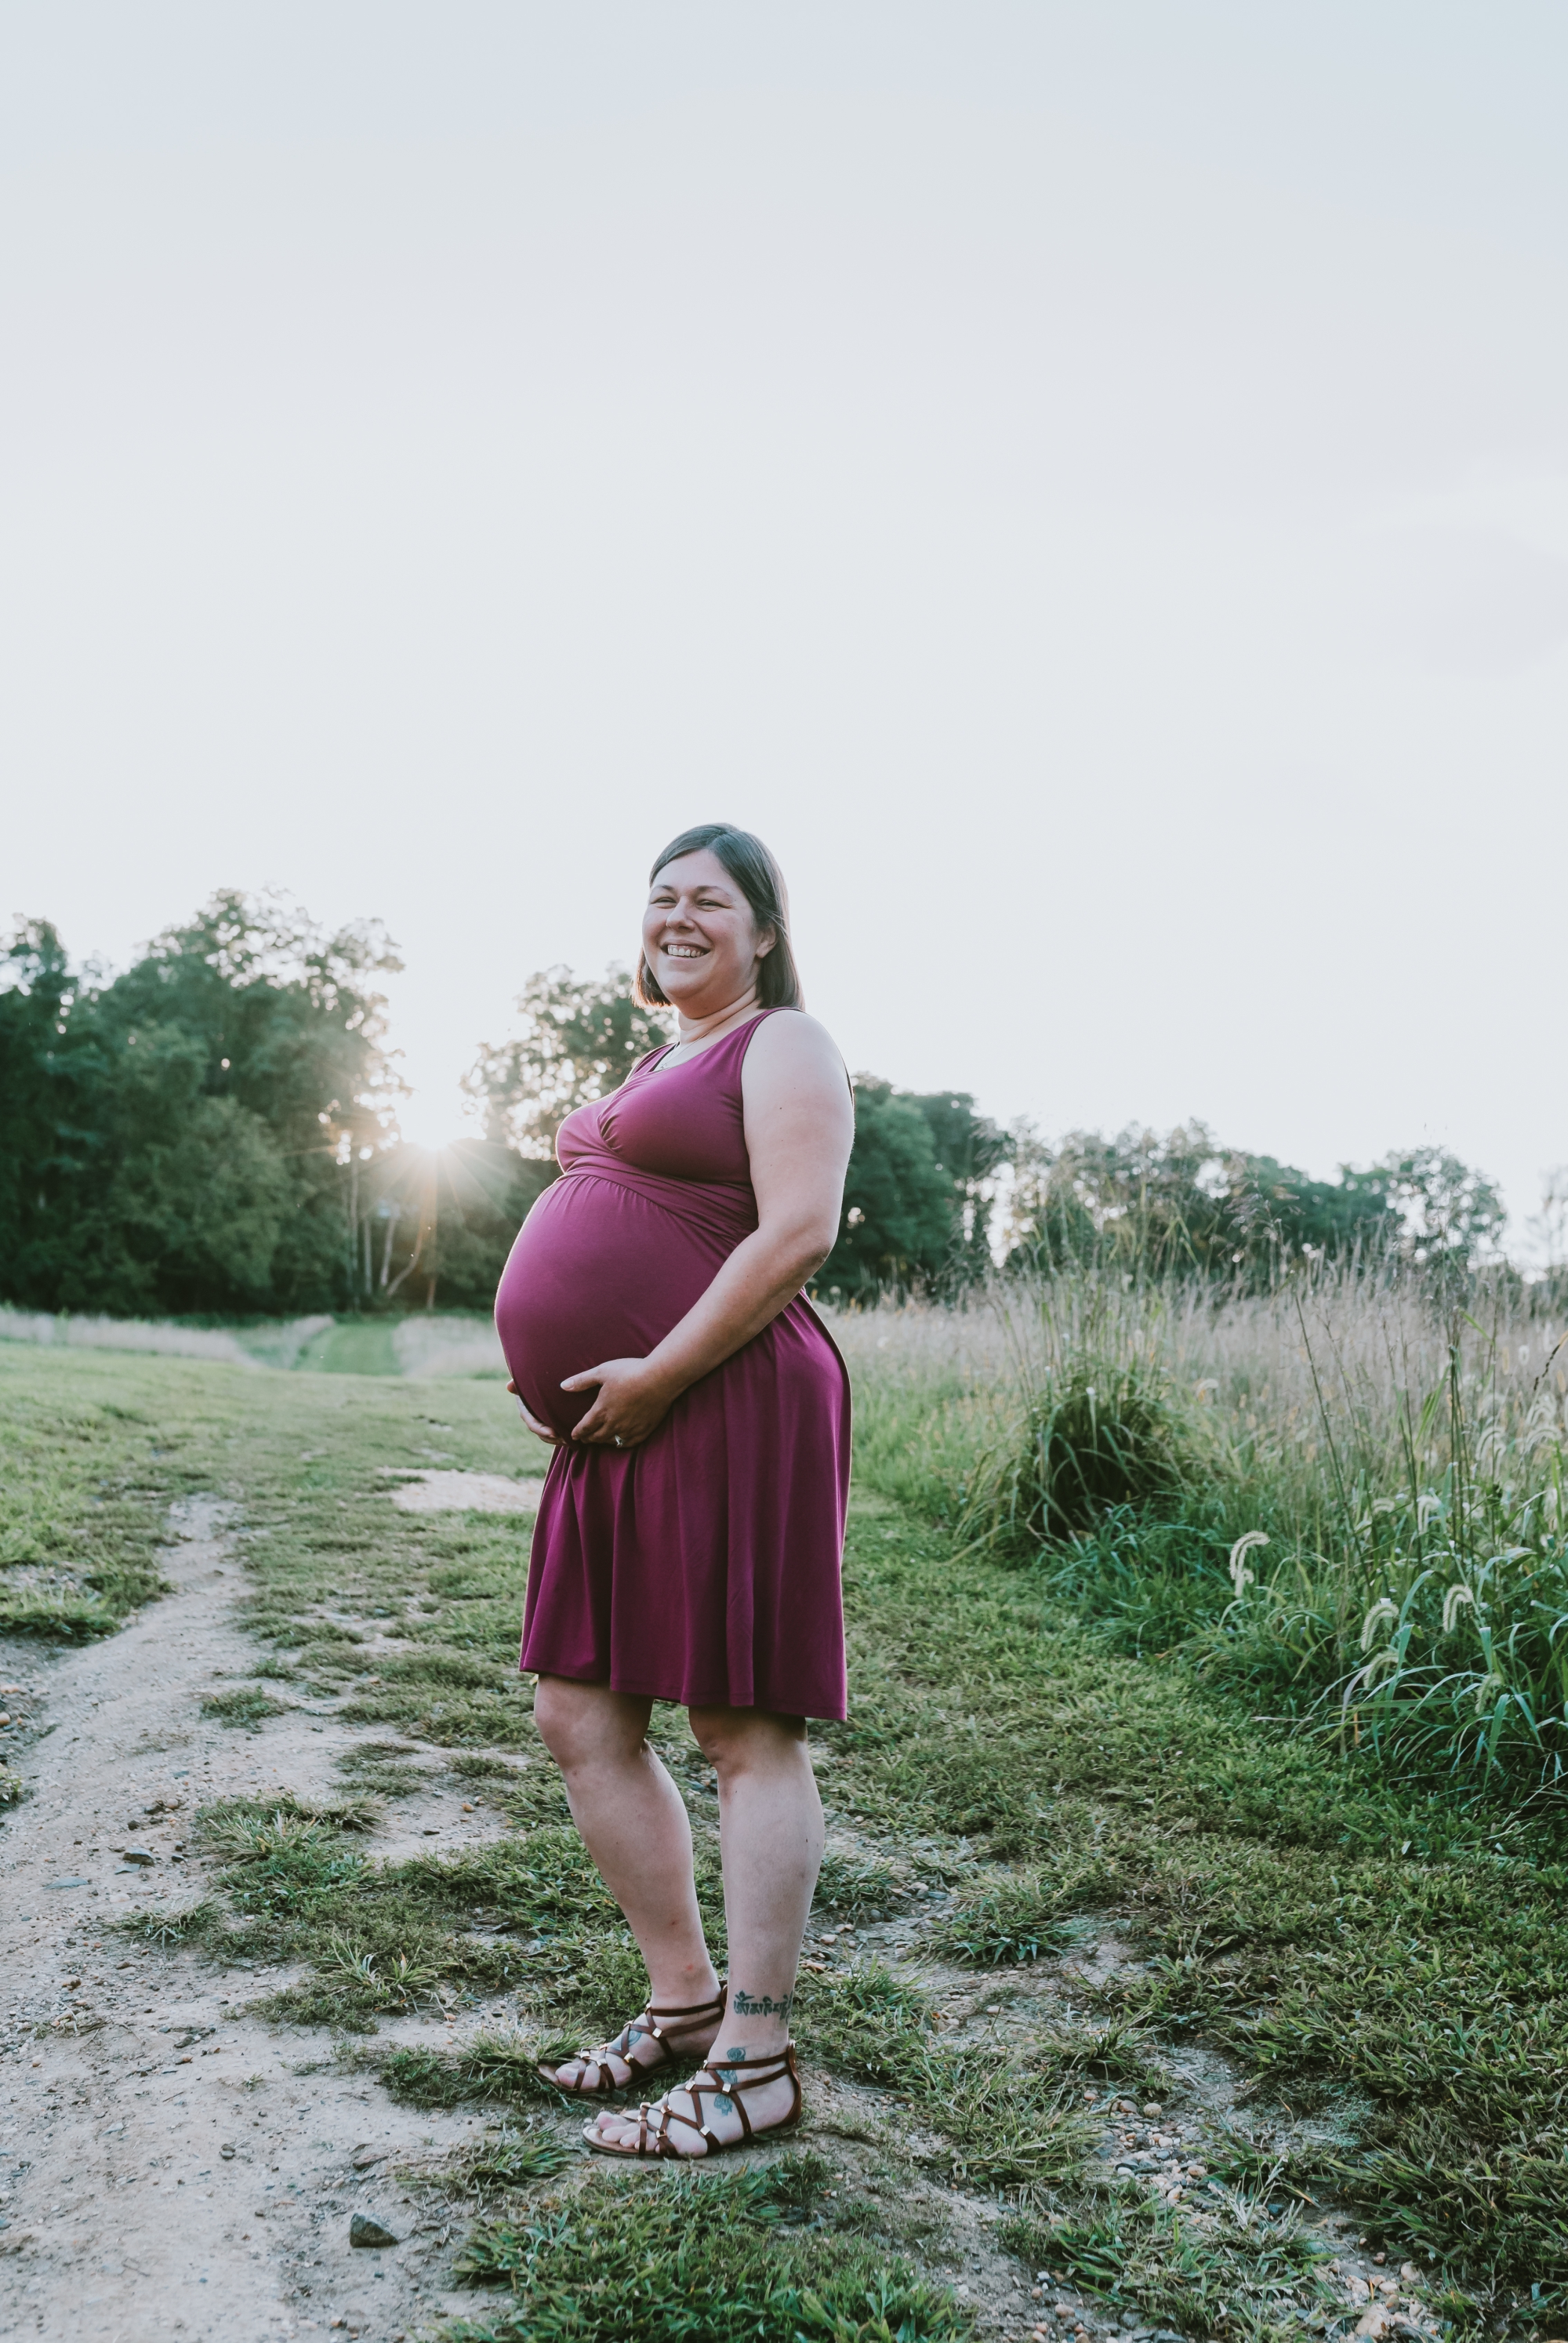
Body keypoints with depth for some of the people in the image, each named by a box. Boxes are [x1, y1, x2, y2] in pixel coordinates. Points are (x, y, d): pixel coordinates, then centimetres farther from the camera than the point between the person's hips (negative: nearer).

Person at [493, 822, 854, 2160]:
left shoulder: (784, 1046, -3)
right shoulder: (660, 1061, 24)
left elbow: (799, 1233, -17)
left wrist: (658, 1373, -19)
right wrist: (555, 1373, 15)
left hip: (727, 1411, -10)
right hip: (617, 1428, 10)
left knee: (744, 1730, -2)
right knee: (582, 1721, 12)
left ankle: (755, 2064, 9)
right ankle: (685, 2002, 27)